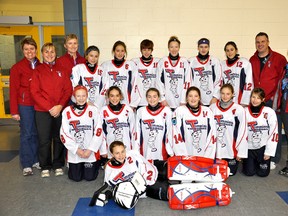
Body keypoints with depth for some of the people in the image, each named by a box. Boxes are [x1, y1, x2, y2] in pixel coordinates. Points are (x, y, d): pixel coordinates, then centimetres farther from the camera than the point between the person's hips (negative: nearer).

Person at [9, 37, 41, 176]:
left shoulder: (41, 67, 7)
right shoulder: (17, 68, -2)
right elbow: (13, 90, -4)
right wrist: (14, 111, -8)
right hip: (25, 105, -3)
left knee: (37, 133, 10)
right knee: (26, 134, 2)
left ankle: (36, 160, 24)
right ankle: (26, 165, 12)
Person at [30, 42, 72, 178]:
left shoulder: (62, 70, 9)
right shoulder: (38, 71, 5)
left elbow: (68, 89, 3)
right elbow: (35, 92, -3)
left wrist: (60, 106, -11)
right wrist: (49, 108, -12)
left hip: (60, 110, 1)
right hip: (43, 111, -1)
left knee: (59, 139, 7)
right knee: (44, 140, 3)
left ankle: (58, 165, 22)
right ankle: (45, 167, 19)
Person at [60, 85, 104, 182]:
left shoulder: (93, 110, -6)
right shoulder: (67, 111, -5)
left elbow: (98, 132, -7)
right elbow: (64, 134, -5)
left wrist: (90, 150, -11)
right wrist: (76, 149, -10)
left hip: (91, 151, -1)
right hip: (74, 151, 1)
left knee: (90, 177, 4)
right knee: (76, 178, 6)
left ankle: (96, 163, 34)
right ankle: (72, 167, 38)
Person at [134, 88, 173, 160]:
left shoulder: (166, 111, -2)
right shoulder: (141, 111, 3)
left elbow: (170, 131, 0)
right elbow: (137, 132, 7)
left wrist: (170, 152, -1)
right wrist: (135, 153, 6)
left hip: (161, 154, -1)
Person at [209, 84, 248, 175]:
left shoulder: (239, 109, -12)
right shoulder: (212, 107, -3)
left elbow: (242, 132, -8)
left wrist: (241, 152, -6)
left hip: (231, 150, -2)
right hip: (215, 150, 2)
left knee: (230, 172, 11)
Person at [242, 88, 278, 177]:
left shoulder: (270, 112, -11)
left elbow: (273, 133, -8)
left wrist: (269, 152, -8)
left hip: (263, 146, -1)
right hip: (249, 147, 1)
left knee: (263, 173, -2)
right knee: (249, 172, -2)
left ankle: (261, 161, 30)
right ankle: (252, 161, 30)